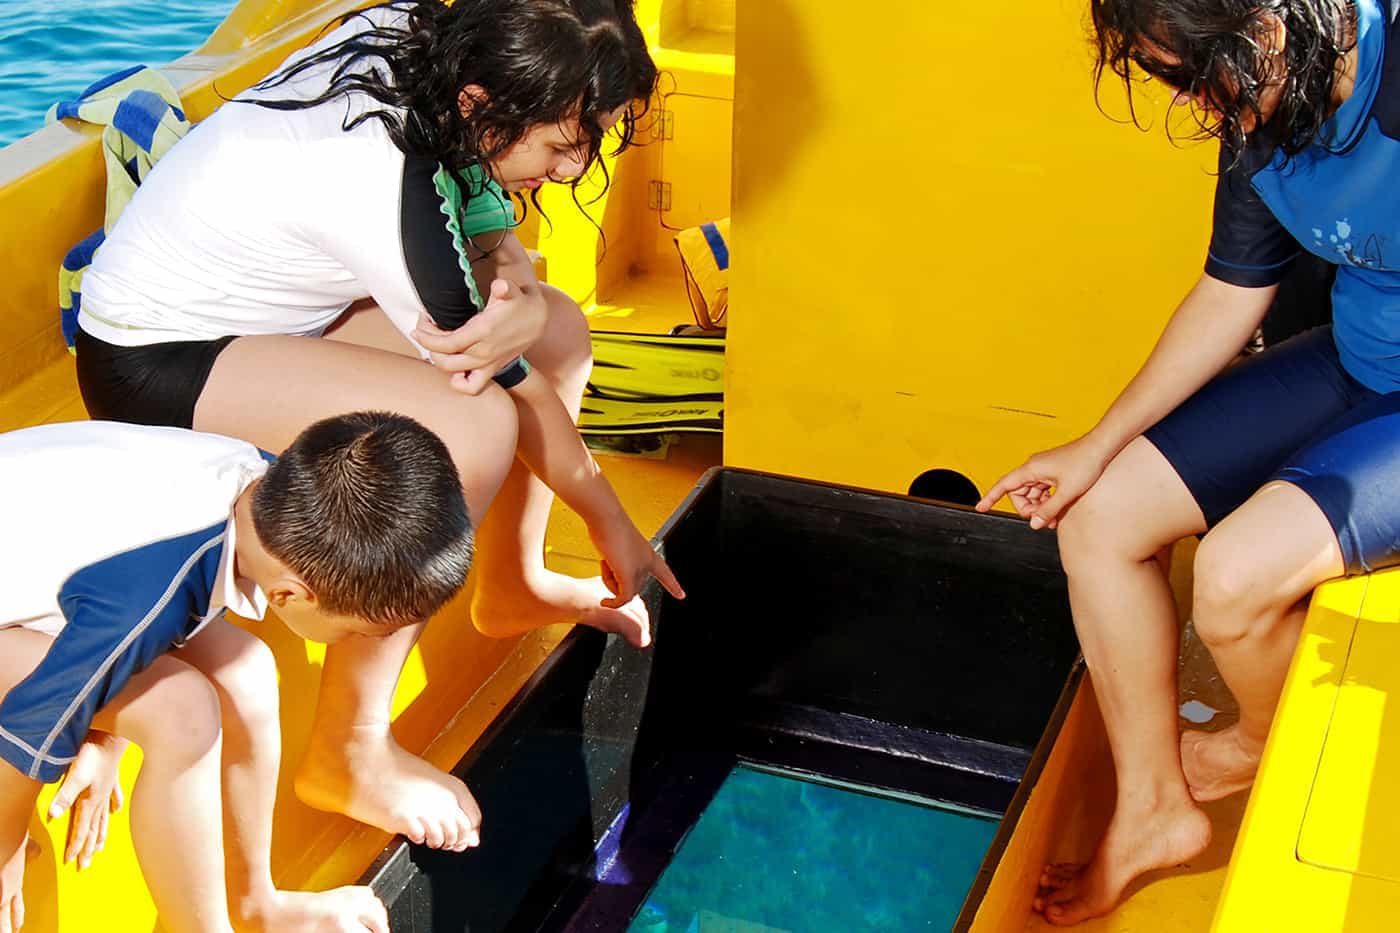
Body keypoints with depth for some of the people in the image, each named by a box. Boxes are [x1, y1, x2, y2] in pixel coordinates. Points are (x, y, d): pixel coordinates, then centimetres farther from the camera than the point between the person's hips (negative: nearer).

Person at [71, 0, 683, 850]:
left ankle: (513, 586, 25)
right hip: (154, 365, -9)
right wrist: (614, 526, -9)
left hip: (268, 303, 9)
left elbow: (492, 241, -1)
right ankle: (348, 752, -18)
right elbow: (512, 391, -22)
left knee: (560, 333, 5)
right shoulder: (382, 180, -34)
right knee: (477, 427, -30)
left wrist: (520, 299, -25)